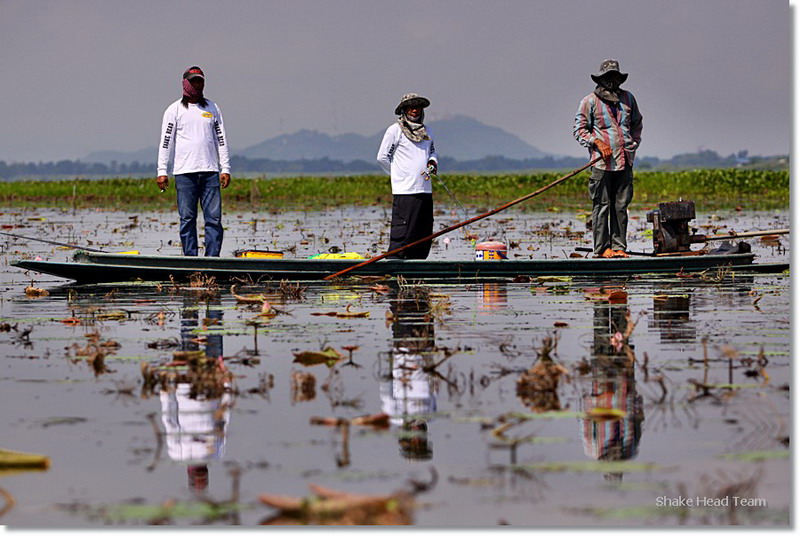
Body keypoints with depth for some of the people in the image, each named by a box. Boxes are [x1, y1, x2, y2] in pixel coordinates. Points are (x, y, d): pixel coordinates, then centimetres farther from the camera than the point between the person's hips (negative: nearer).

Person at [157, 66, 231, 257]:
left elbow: (221, 139, 14)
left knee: (214, 218, -4)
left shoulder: (212, 108, 14)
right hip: (185, 172, -2)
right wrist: (162, 171, -5)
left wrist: (225, 169, 5)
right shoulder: (175, 109, 6)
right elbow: (166, 141, 3)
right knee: (187, 219, -2)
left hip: (210, 171, 2)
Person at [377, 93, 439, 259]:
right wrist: (399, 174, 2)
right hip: (404, 191, -7)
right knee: (402, 233, -12)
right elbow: (382, 156, -2)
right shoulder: (395, 130, -3)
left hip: (425, 189, 7)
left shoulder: (426, 131, 17)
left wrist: (432, 162, 8)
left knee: (424, 234, 9)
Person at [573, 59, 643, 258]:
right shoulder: (590, 101, 2)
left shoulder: (627, 98, 15)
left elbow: (637, 124, 26)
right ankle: (602, 248, -1)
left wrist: (634, 143, 11)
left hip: (624, 161, 4)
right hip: (602, 162, -4)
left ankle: (618, 246, 9)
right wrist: (597, 143, -11)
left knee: (621, 206, 5)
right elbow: (578, 129, 2)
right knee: (601, 206, -4)